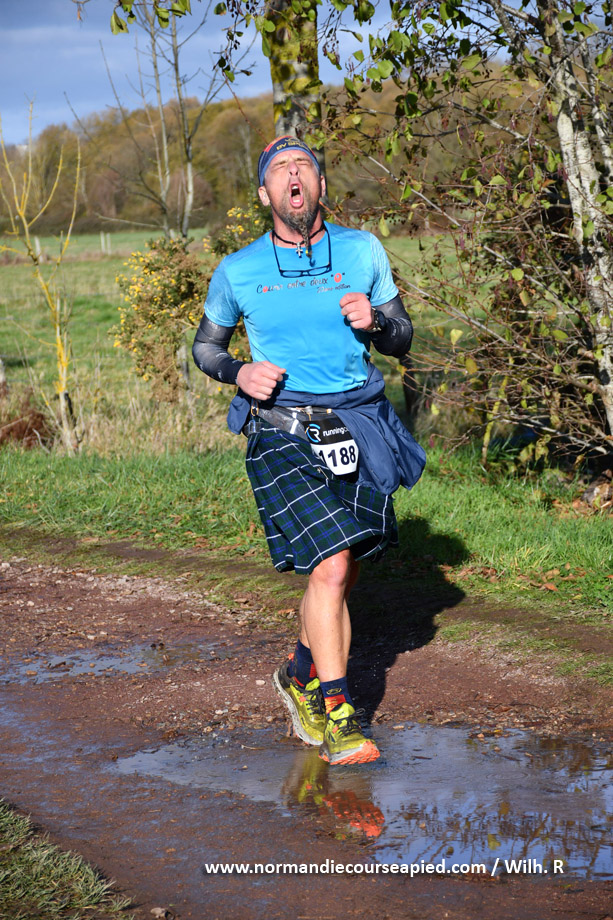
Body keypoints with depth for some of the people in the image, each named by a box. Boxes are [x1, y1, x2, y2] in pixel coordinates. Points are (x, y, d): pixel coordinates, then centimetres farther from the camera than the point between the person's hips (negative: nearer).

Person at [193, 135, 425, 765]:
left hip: (357, 426, 3)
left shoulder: (362, 252, 5)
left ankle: (301, 674, 39)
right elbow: (205, 346, 14)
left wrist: (374, 321, -12)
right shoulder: (237, 271, 0)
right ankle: (336, 712, -8)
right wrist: (239, 373, -8)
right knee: (330, 566, -18)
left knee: (342, 574, 13)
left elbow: (401, 339, 11)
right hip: (283, 431, -3)